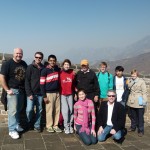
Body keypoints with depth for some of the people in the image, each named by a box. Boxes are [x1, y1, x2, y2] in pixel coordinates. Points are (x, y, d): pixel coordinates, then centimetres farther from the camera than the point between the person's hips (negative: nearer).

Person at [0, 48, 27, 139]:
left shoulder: (24, 64, 7)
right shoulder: (8, 63, -10)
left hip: (22, 90, 6)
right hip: (12, 90, -6)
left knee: (19, 109, 14)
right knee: (13, 110, -5)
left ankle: (17, 125, 29)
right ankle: (12, 130, 3)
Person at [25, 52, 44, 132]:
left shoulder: (43, 68, 5)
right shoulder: (30, 67, -3)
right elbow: (27, 81, -7)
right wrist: (29, 93, -12)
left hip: (40, 93, 3)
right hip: (31, 93, -3)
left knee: (39, 110, 8)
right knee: (29, 109, -6)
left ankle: (37, 125, 22)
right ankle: (29, 123, 20)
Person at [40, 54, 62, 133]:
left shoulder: (57, 69, 5)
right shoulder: (45, 71, -8)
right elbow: (42, 84, -9)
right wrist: (44, 96, -12)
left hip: (57, 92, 5)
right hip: (49, 93, -5)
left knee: (57, 110, 8)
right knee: (49, 110, 1)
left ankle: (55, 125, 19)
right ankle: (49, 126, 14)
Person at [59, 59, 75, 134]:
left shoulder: (72, 73, 2)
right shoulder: (60, 73, -5)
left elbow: (74, 84, 9)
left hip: (70, 94, 3)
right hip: (63, 94, -2)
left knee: (71, 110, 6)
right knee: (65, 110, -6)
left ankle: (70, 125, 19)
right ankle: (66, 126, 6)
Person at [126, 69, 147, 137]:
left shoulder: (141, 81, -7)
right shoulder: (130, 81, 11)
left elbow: (144, 92, -10)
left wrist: (144, 101, -14)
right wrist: (132, 82, -6)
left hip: (139, 102, -5)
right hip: (132, 101, 5)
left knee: (140, 117, 0)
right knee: (133, 116, 18)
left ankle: (141, 130, 10)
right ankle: (133, 127, 33)